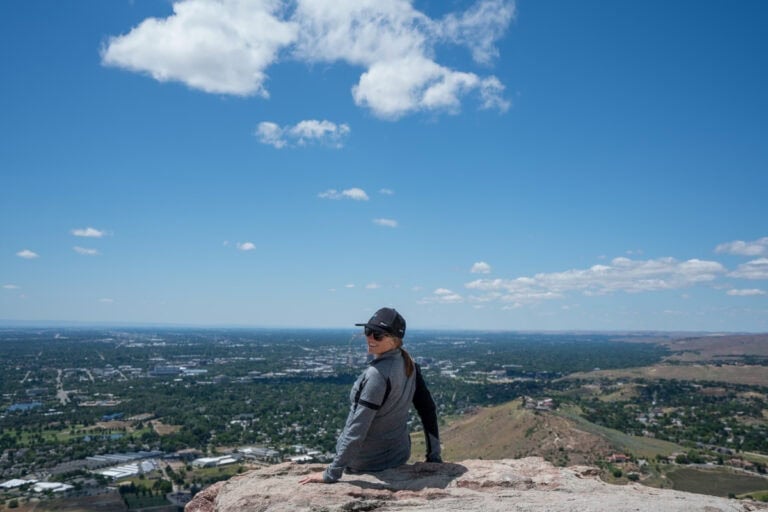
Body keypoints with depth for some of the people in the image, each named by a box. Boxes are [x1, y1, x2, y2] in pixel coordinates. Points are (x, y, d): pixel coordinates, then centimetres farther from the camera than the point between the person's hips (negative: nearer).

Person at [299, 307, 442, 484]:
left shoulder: (377, 373, -26)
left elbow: (357, 427, -27)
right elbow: (428, 409, 1)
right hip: (399, 456, 7)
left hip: (366, 464, -7)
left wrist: (331, 474, -23)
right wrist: (434, 456, 8)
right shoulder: (409, 365, -4)